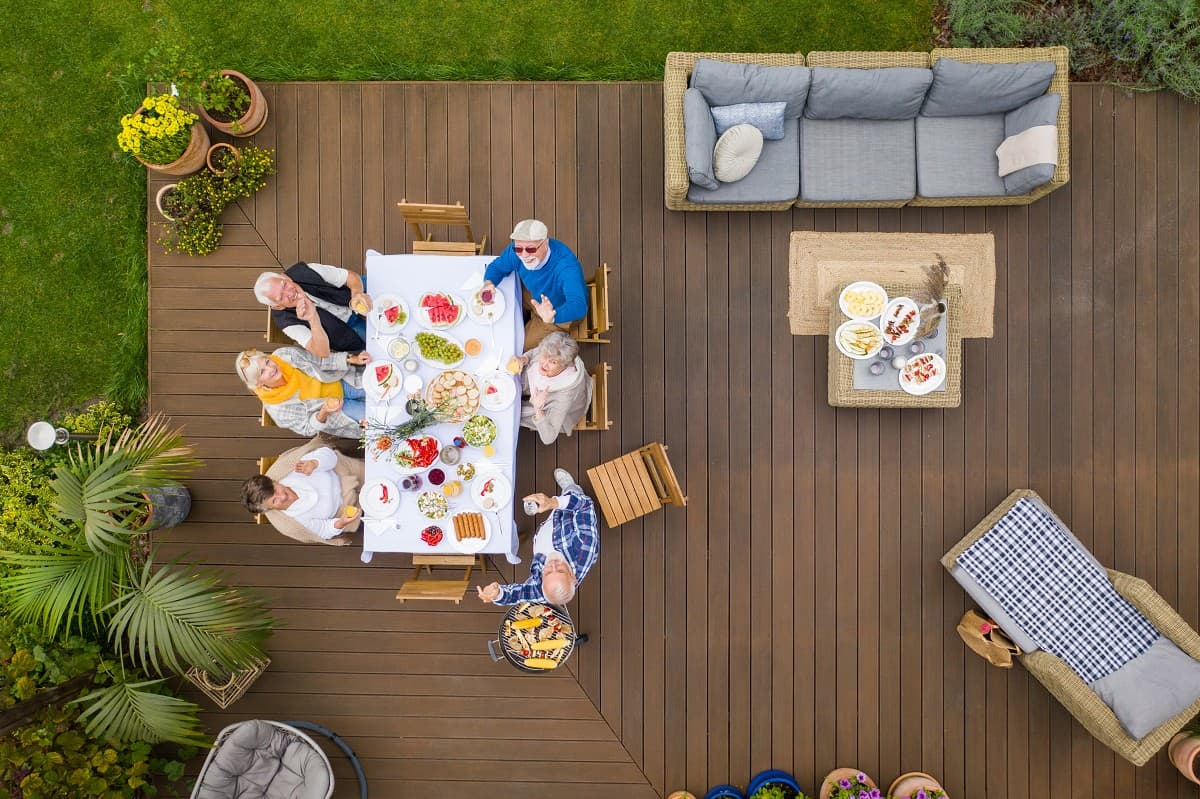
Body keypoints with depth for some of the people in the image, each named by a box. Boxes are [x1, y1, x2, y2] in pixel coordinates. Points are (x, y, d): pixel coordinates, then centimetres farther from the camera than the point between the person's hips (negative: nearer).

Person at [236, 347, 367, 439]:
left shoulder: (286, 355, -24)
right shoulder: (277, 409, -27)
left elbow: (321, 362, -9)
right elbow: (308, 429, -18)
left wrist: (352, 359, -23)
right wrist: (323, 413, -40)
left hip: (341, 382, 3)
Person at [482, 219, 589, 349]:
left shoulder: (566, 265, -42)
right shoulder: (516, 251, -24)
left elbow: (579, 307, -53)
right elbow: (496, 266, -3)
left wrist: (552, 317, -74)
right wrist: (488, 283, -27)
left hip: (562, 313, -6)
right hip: (534, 298, 6)